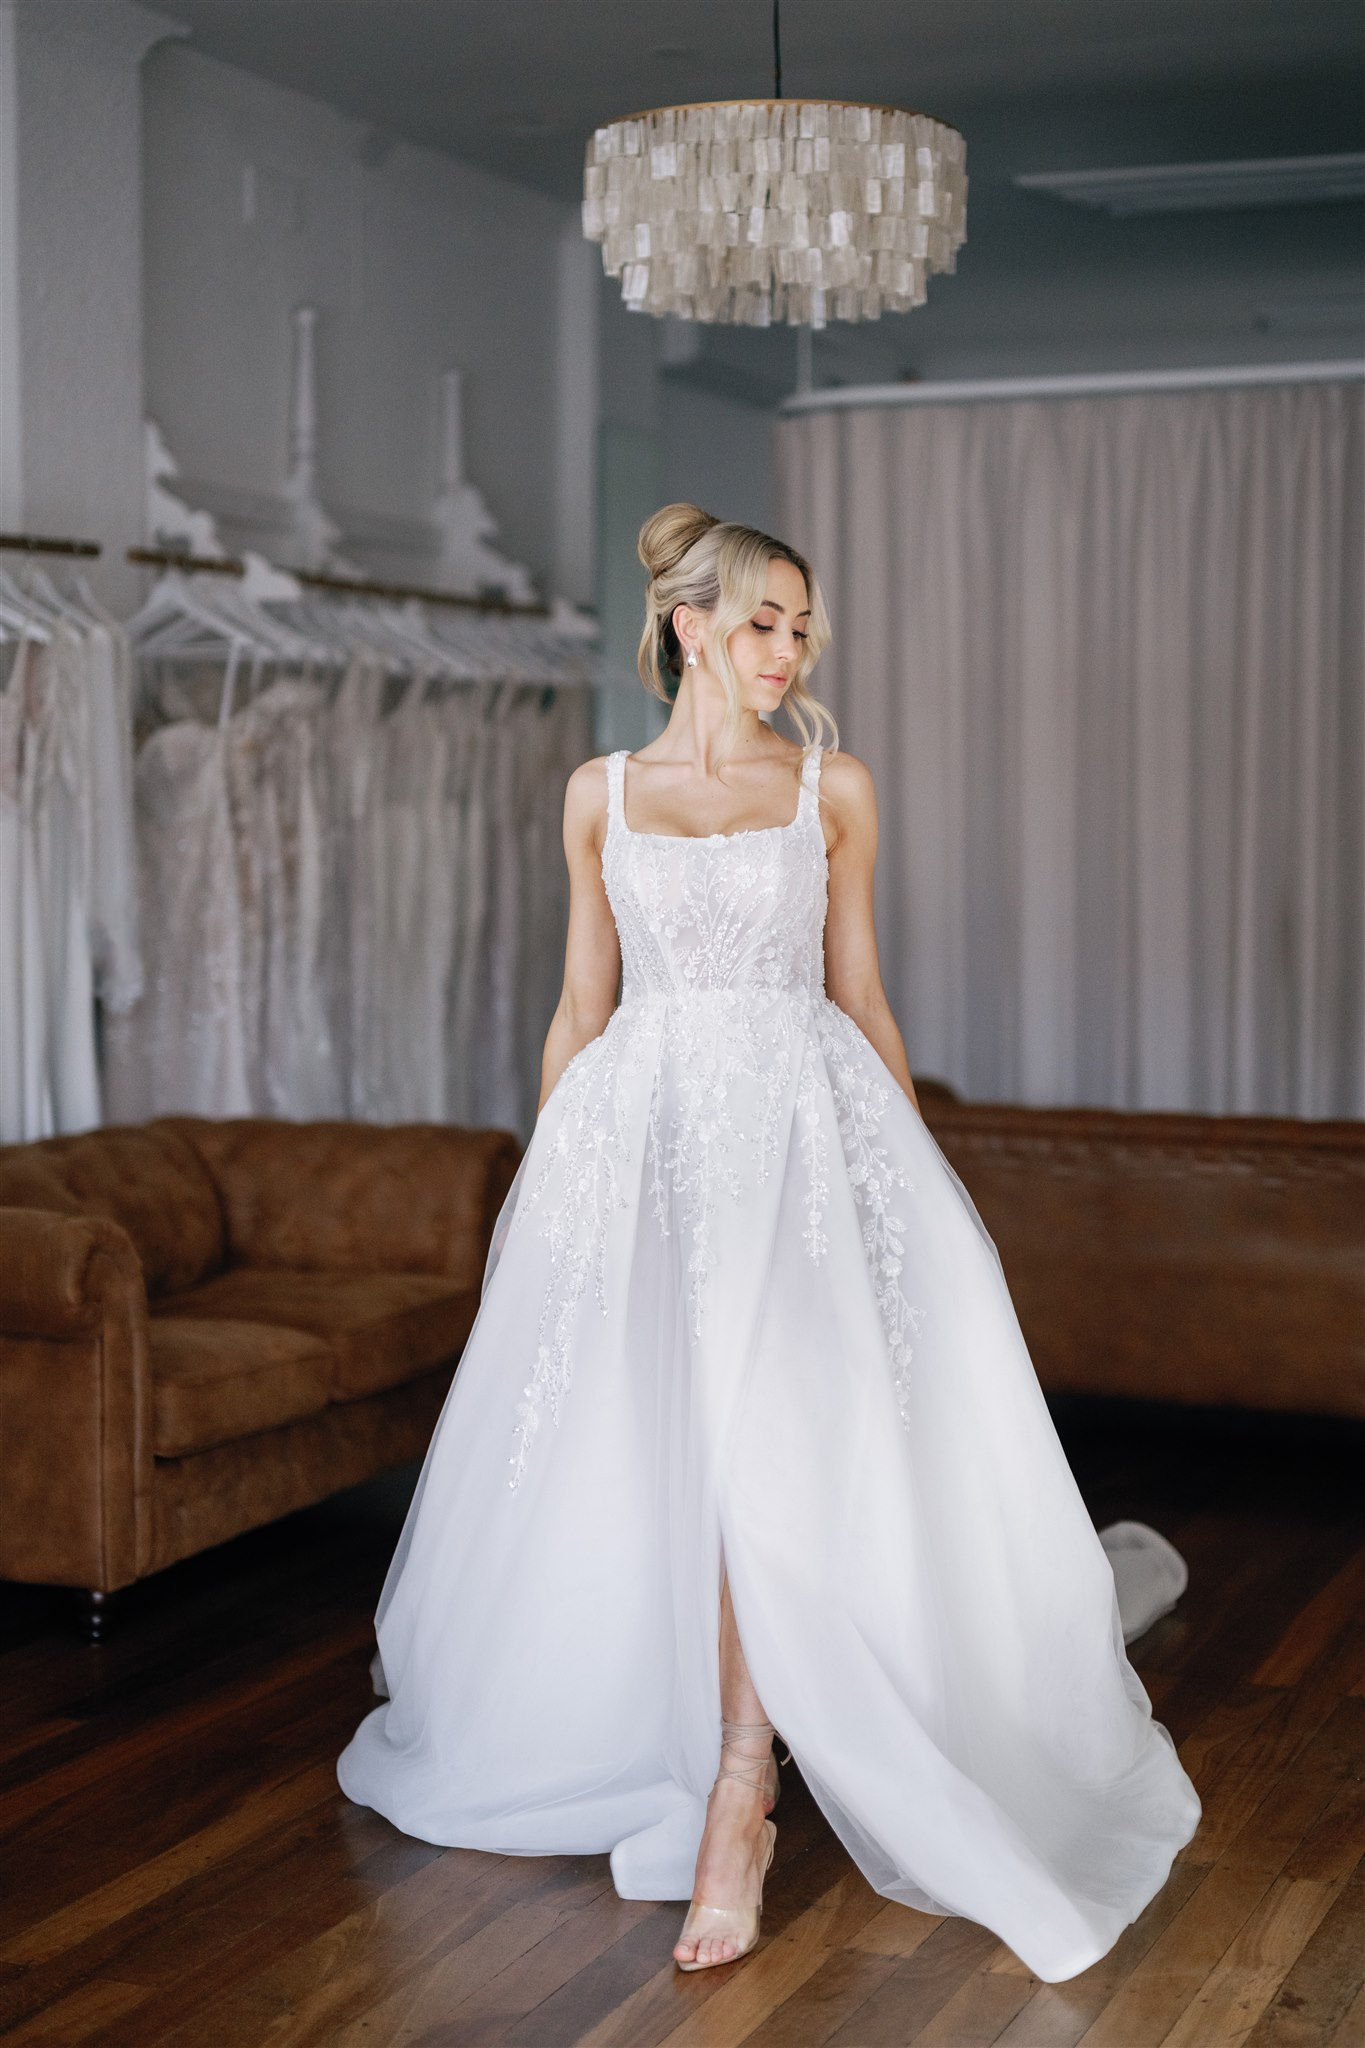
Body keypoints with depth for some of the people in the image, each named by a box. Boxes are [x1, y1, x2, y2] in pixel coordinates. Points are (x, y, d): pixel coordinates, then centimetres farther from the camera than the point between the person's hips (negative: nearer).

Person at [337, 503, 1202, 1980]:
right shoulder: (601, 792, 11)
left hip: (801, 1126, -2)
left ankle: (739, 1802, -14)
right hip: (643, 1130, 2)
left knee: (763, 1432, -17)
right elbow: (582, 1003, 14)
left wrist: (921, 1164, 10)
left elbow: (859, 993, 11)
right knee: (633, 1446, 0)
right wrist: (541, 1177, 11)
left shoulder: (834, 786, 8)